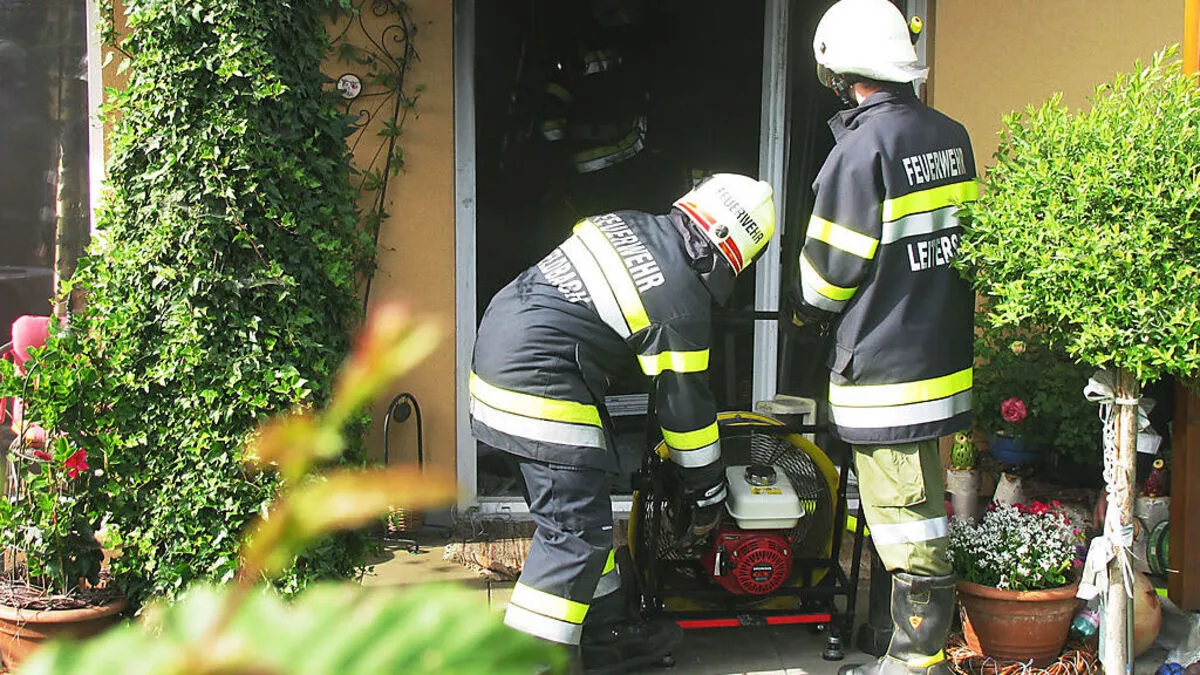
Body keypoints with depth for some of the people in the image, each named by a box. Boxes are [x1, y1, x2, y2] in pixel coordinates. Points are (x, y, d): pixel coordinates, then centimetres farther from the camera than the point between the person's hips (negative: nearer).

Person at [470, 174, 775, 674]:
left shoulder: (628, 224, 10)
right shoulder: (681, 303, -13)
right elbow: (685, 405, -6)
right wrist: (708, 497, 6)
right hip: (541, 394, -10)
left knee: (579, 513, 17)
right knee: (577, 533, -6)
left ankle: (603, 632, 27)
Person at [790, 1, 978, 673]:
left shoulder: (863, 145, -17)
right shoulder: (951, 134, 7)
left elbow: (833, 264, -12)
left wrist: (810, 309, 8)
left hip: (885, 364, -9)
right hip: (944, 354, 9)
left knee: (910, 525, -1)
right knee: (923, 512, 18)